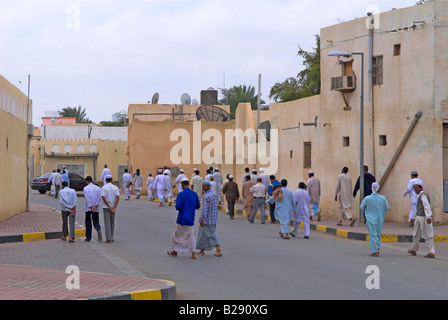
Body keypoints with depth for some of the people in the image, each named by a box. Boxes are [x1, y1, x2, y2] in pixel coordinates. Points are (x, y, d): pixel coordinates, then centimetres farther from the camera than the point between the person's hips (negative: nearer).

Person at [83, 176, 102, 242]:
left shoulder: (86, 188, -5)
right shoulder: (98, 188, 6)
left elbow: (88, 199, -13)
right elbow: (99, 198, -3)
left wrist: (91, 207, -14)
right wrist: (96, 206, -7)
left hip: (88, 208, -2)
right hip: (96, 209, 2)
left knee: (88, 222, 9)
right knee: (96, 221, 5)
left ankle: (88, 237, 12)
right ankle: (98, 230, -27)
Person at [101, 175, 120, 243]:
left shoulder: (103, 188, -6)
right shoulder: (115, 188, 1)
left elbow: (103, 198, -14)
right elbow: (117, 198, -9)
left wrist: (109, 206, -13)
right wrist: (114, 207, -14)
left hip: (106, 207, -3)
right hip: (113, 207, 3)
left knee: (107, 223, -3)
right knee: (112, 222, 14)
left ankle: (109, 239, -11)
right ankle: (111, 237, 20)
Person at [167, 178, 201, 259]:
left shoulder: (181, 194, -14)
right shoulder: (194, 194, 1)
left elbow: (177, 207, -19)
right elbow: (198, 206, 8)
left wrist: (178, 208, 4)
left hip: (182, 219, -4)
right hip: (191, 219, 4)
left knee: (178, 234, 13)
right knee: (191, 235, 8)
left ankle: (174, 251, 24)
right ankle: (193, 253, -3)